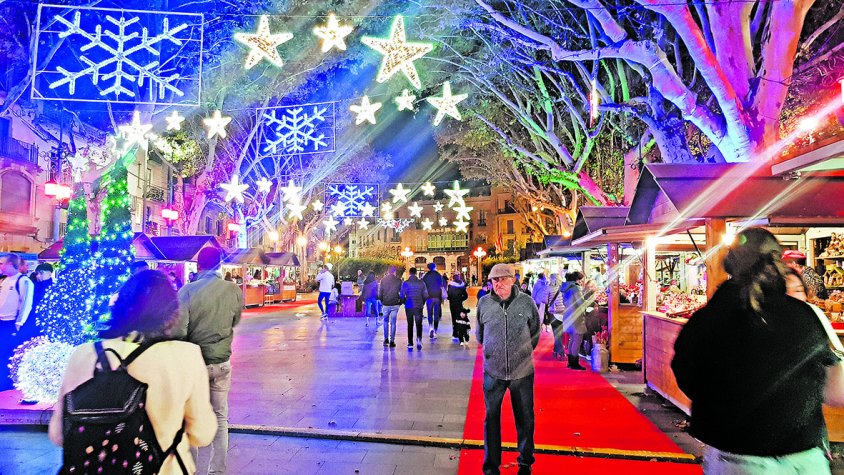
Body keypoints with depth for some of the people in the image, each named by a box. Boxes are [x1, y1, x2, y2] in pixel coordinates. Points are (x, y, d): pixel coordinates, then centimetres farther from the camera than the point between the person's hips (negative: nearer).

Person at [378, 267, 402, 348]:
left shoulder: (383, 280, -2)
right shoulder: (398, 280, -4)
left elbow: (380, 292, 0)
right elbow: (401, 292, -2)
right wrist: (400, 302, 10)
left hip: (386, 304, 1)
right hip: (395, 304, -1)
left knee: (385, 321, 19)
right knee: (393, 322, 6)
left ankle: (386, 339, 15)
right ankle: (392, 341, 4)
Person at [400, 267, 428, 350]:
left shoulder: (405, 283, -6)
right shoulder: (421, 283, -2)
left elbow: (402, 295, -7)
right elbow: (425, 295, -1)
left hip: (409, 307, 0)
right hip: (419, 306, 1)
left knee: (410, 325, 8)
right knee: (419, 324, 11)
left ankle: (410, 344, 6)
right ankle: (419, 339, -11)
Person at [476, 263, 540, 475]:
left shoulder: (527, 302, -7)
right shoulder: (484, 303, -4)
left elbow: (535, 333, 9)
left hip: (522, 371, 0)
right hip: (493, 371, 0)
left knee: (525, 419, 13)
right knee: (491, 419, 9)